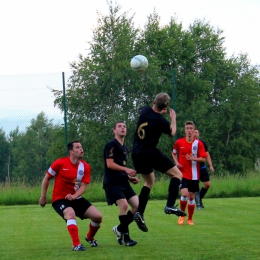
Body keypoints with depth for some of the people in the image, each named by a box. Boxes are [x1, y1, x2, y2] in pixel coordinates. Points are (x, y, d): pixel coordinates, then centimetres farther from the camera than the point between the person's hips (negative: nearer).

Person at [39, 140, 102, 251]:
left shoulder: (85, 167, -3)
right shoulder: (60, 163, -14)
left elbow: (83, 186, -6)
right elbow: (46, 178, -3)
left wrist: (74, 196, -26)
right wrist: (43, 197, -1)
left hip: (76, 198, 5)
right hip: (59, 198, -5)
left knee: (98, 216, -4)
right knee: (71, 213, -36)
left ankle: (90, 237, 27)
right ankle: (76, 245, -36)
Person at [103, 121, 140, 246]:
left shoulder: (124, 148, 21)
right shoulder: (112, 145, -6)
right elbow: (109, 164, -17)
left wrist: (130, 177, 13)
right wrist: (126, 169, -25)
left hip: (123, 182, 9)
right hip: (112, 182, -8)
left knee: (137, 205, -2)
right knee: (124, 204, -22)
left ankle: (120, 229, 14)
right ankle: (125, 237, -12)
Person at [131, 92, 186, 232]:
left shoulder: (145, 110, -1)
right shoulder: (161, 121, -16)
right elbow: (172, 133, 6)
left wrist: (160, 112, 28)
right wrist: (173, 118, 20)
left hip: (136, 153, 7)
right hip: (150, 153, -7)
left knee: (149, 181, 23)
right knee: (177, 174, 1)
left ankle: (139, 212, 8)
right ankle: (170, 205, -16)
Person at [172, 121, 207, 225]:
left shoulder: (198, 143, -4)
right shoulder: (179, 142, -1)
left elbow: (203, 159, -5)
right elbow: (174, 153, 17)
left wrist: (192, 158, -22)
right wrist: (177, 162, -1)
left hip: (194, 175, 1)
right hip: (183, 173, -1)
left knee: (191, 197, 6)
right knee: (184, 194, -18)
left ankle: (190, 219, 21)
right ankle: (182, 215, 5)